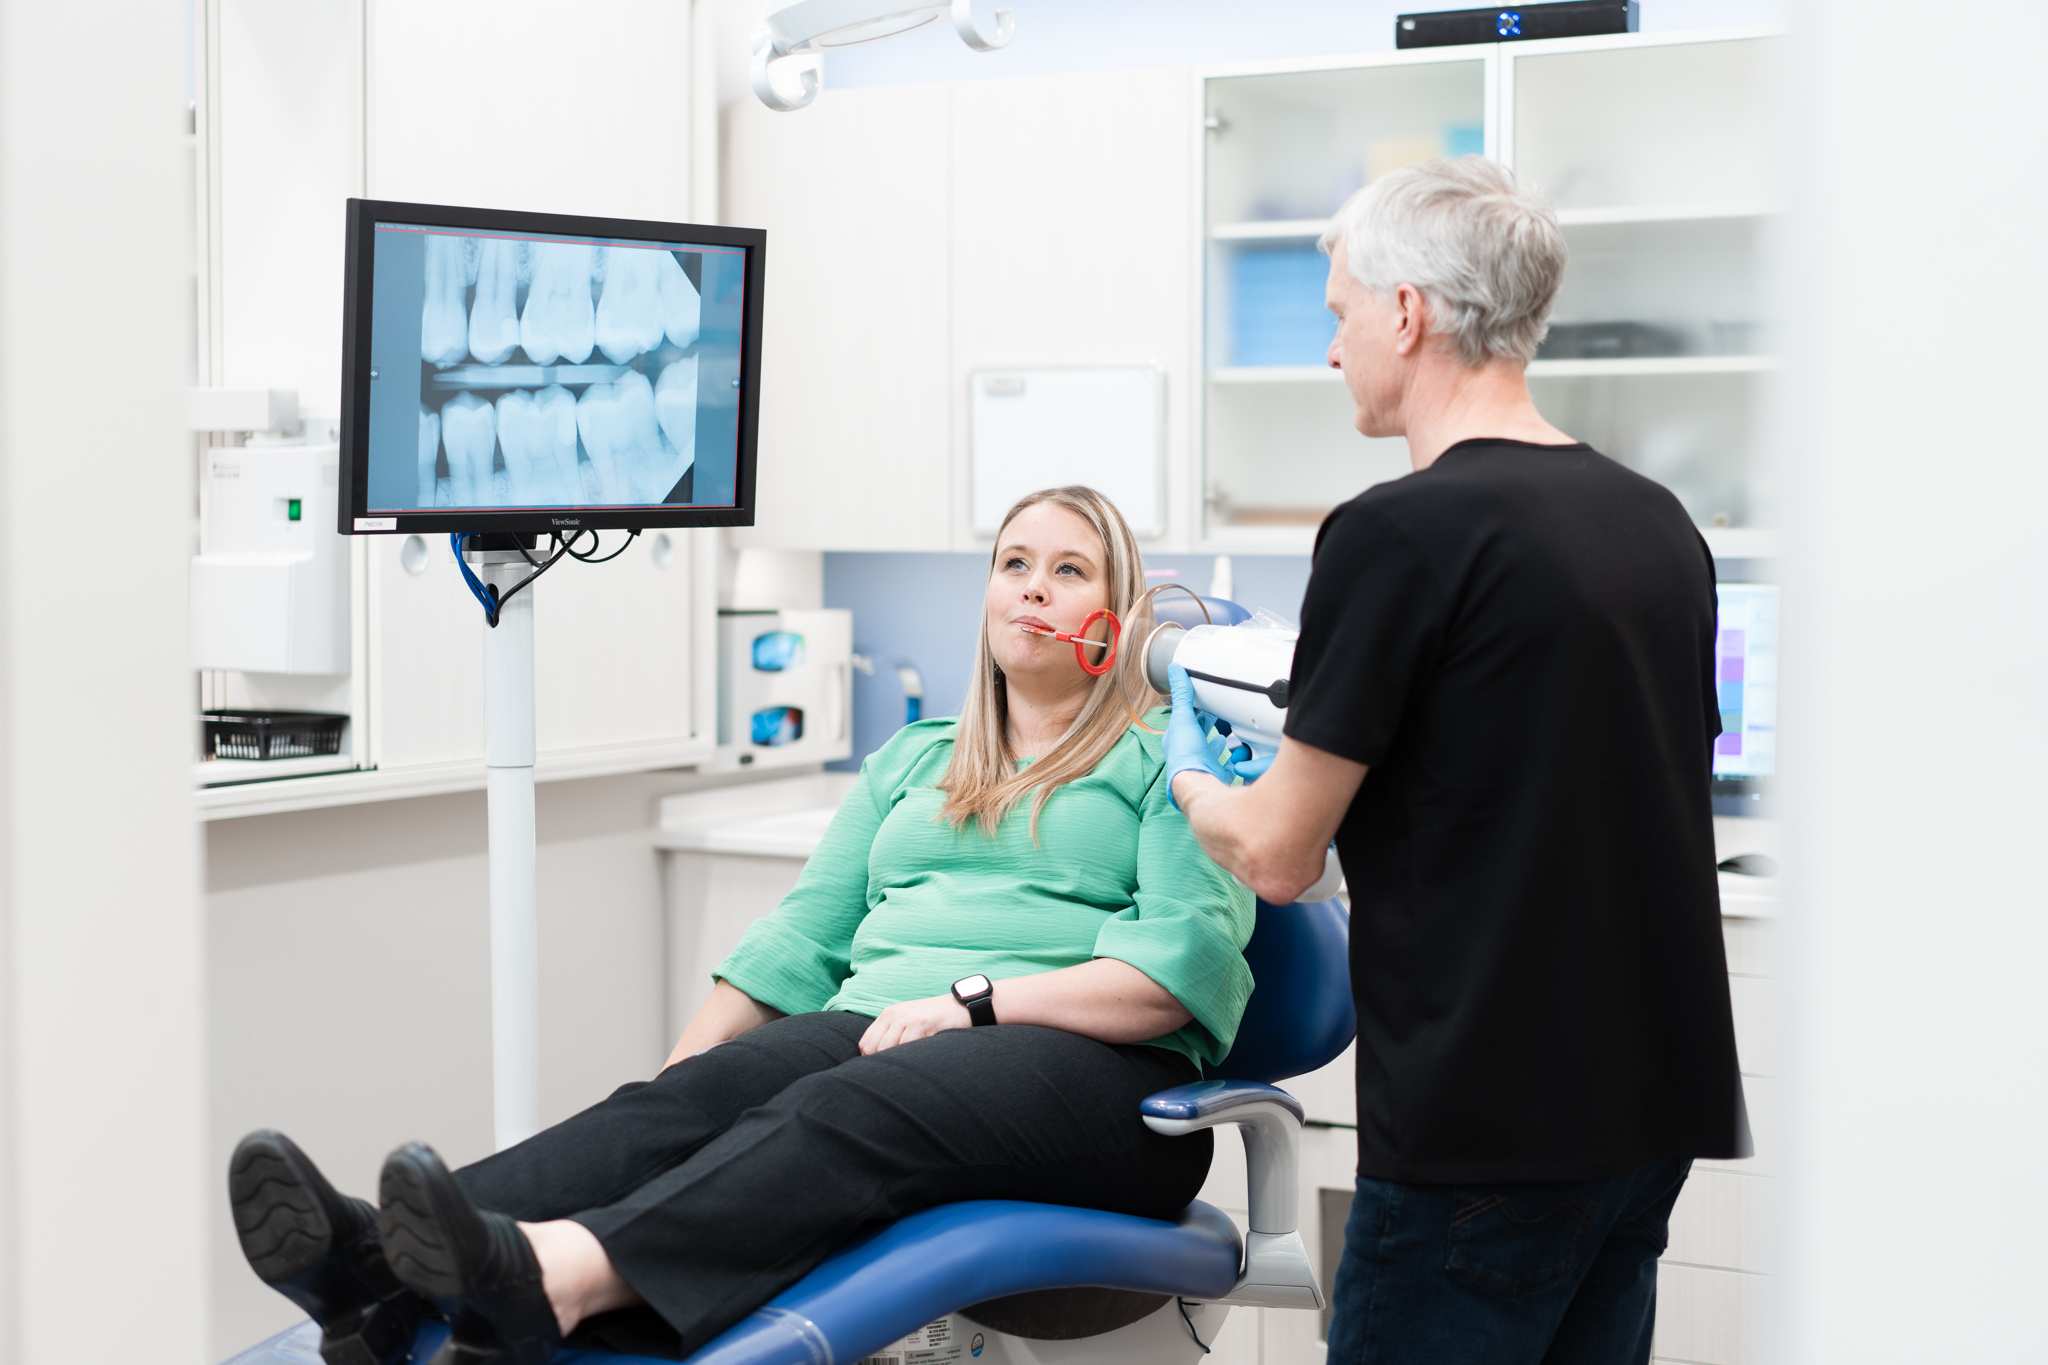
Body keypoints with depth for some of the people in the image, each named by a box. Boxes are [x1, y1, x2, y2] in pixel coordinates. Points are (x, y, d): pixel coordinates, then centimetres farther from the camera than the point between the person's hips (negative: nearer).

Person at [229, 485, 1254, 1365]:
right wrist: (676, 1070, 4)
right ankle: (387, 1281, -52)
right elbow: (801, 937, 20)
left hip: (1090, 1059, -4)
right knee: (693, 1095, -28)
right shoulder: (911, 762, 29)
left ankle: (553, 1279, -62)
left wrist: (978, 1000, -14)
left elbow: (1190, 958, -5)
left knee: (843, 1111, -36)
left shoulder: (1166, 760, 12)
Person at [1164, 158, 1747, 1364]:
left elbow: (1278, 856, -10)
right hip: (1658, 1101, 8)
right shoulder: (1660, 522, 8)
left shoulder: (1396, 534, -15)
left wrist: (1192, 787, 12)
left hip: (1490, 1125, -8)